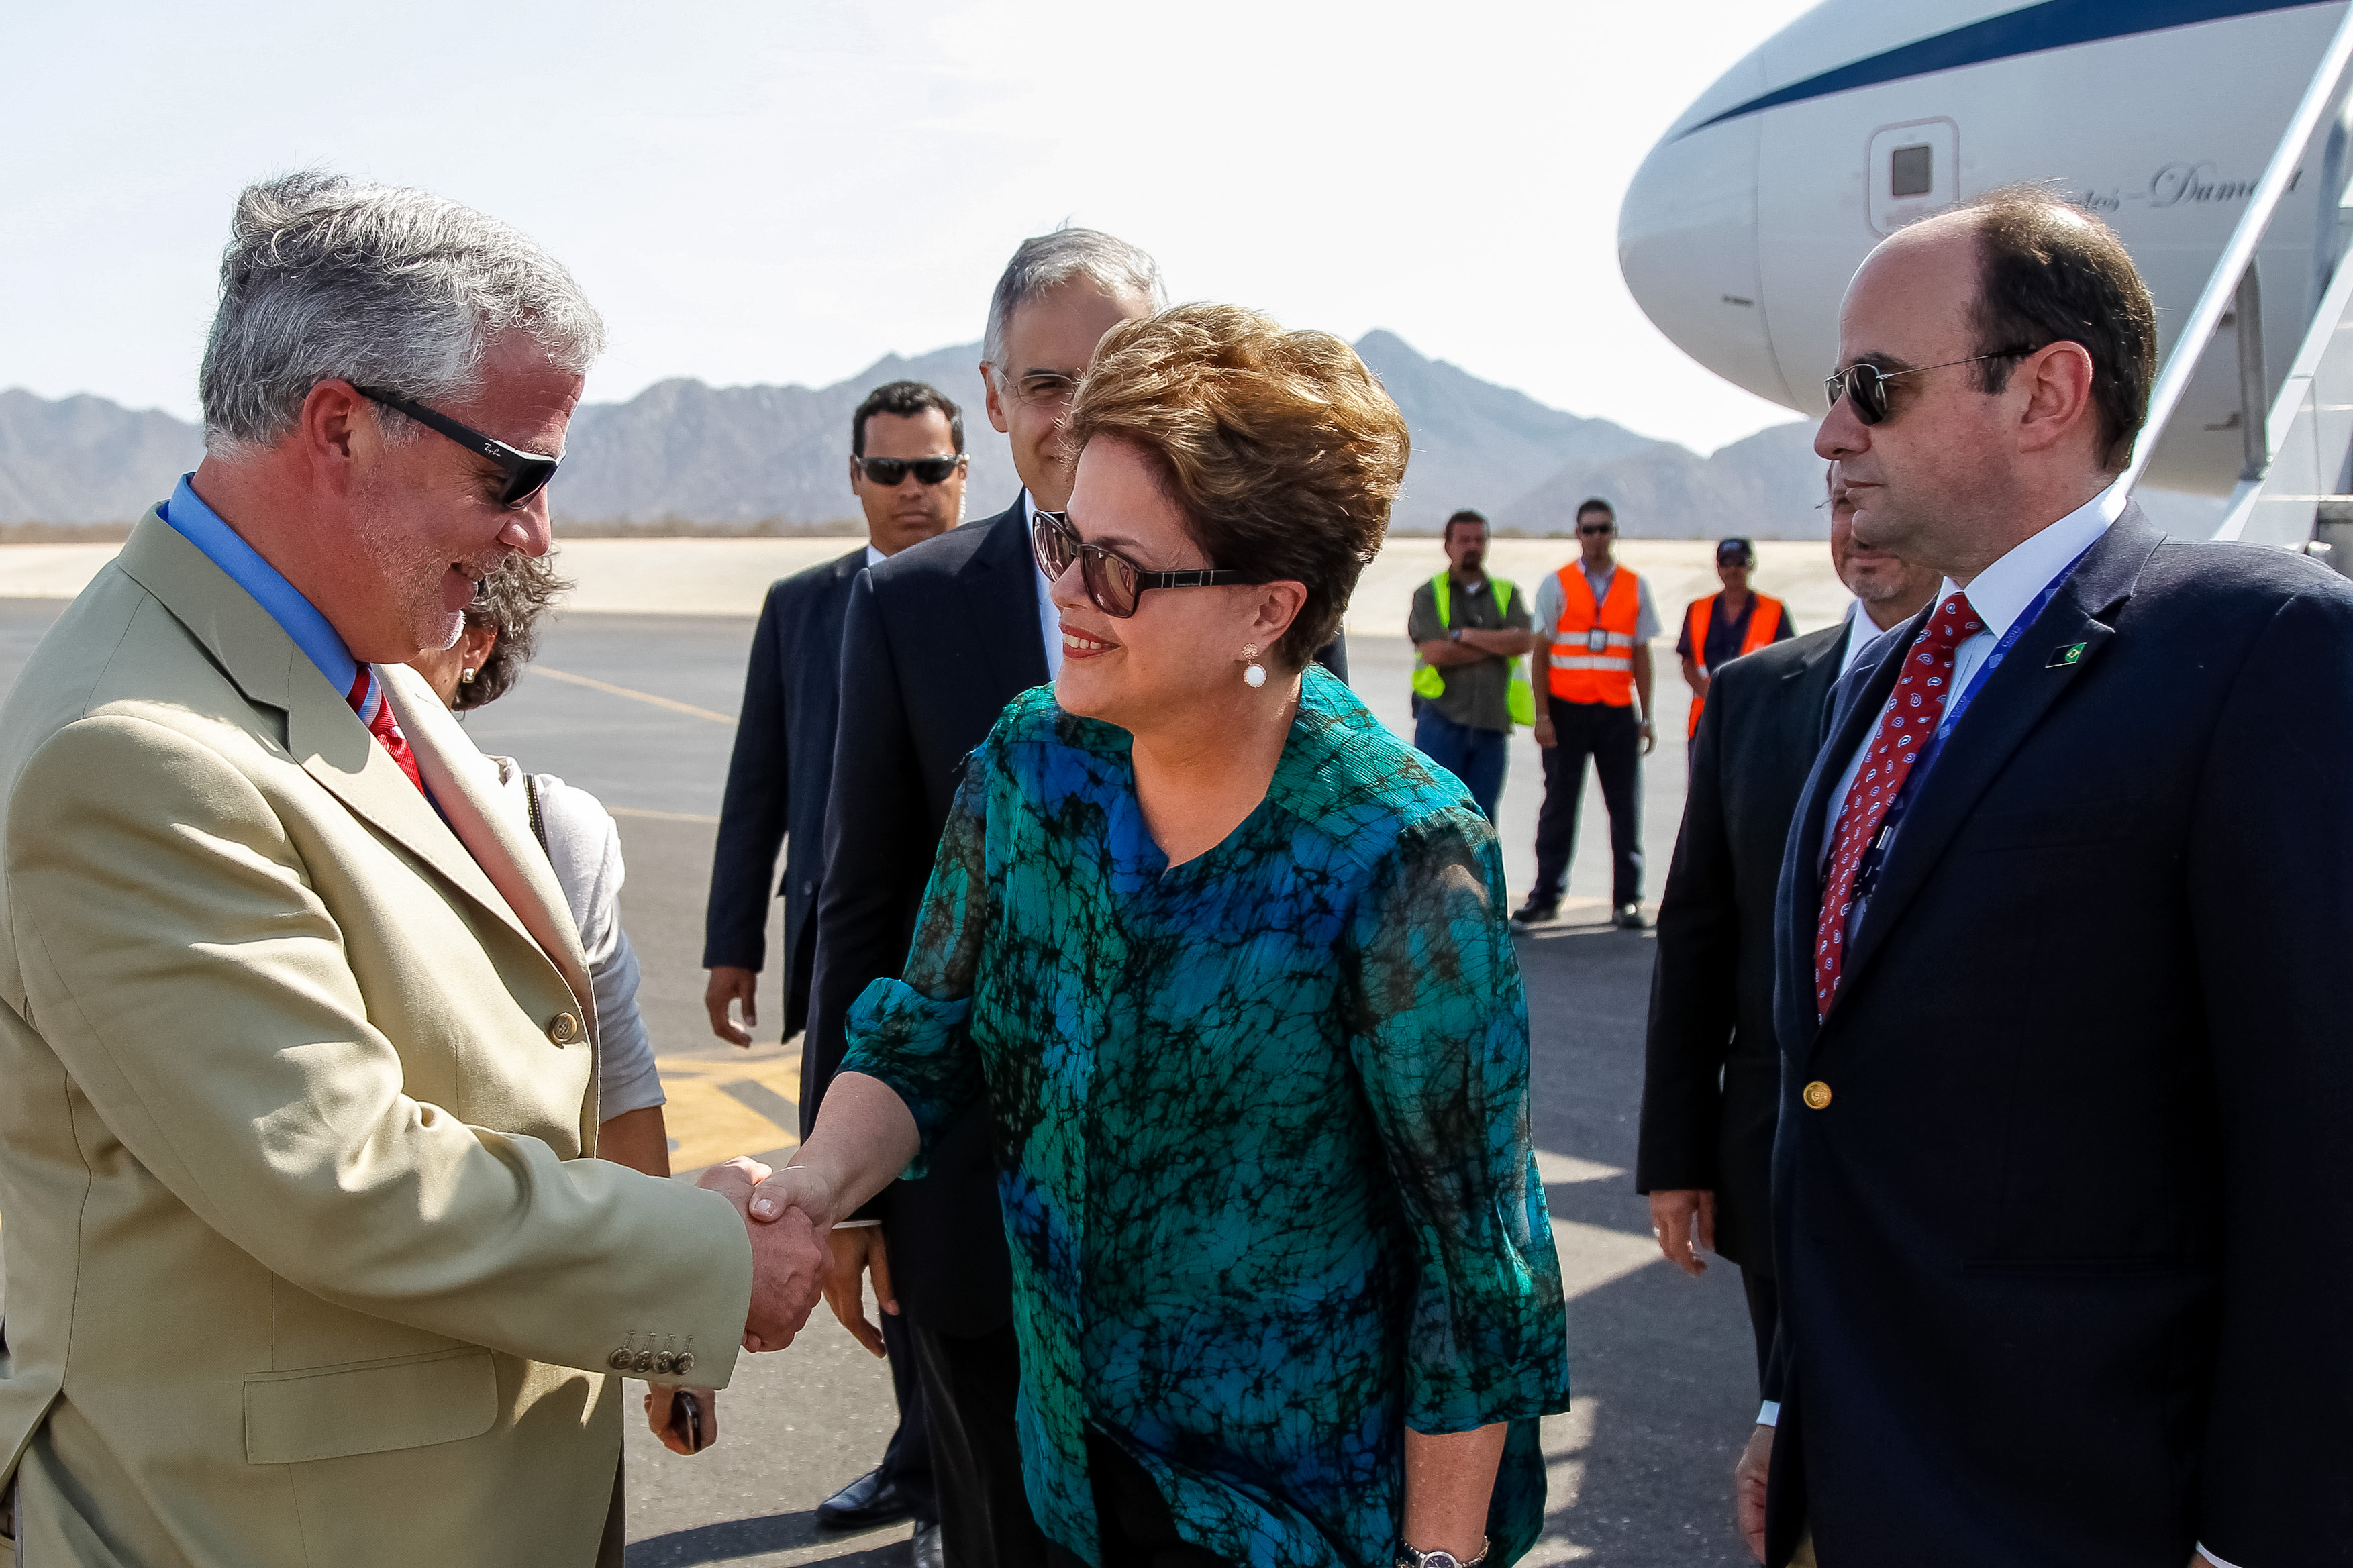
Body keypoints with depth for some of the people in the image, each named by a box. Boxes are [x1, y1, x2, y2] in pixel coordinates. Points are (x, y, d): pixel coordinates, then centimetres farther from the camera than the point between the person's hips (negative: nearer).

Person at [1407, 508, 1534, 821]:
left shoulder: (1506, 594, 15)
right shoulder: (1429, 594, 5)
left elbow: (1522, 642, -3)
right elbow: (1434, 652, -11)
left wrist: (1467, 635, -9)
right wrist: (1497, 645, -3)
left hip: (1492, 723, 3)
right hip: (1441, 719, -3)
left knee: (1481, 815, 6)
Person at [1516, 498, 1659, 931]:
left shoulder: (1635, 588, 9)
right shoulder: (1556, 585, 4)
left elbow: (1641, 656, 10)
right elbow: (1540, 652, 2)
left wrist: (1647, 717, 6)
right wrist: (1541, 715, -5)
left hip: (1618, 713, 2)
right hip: (1567, 710, -2)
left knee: (1626, 806, 2)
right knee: (1559, 805, 2)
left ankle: (1626, 900, 10)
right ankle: (1545, 895, 11)